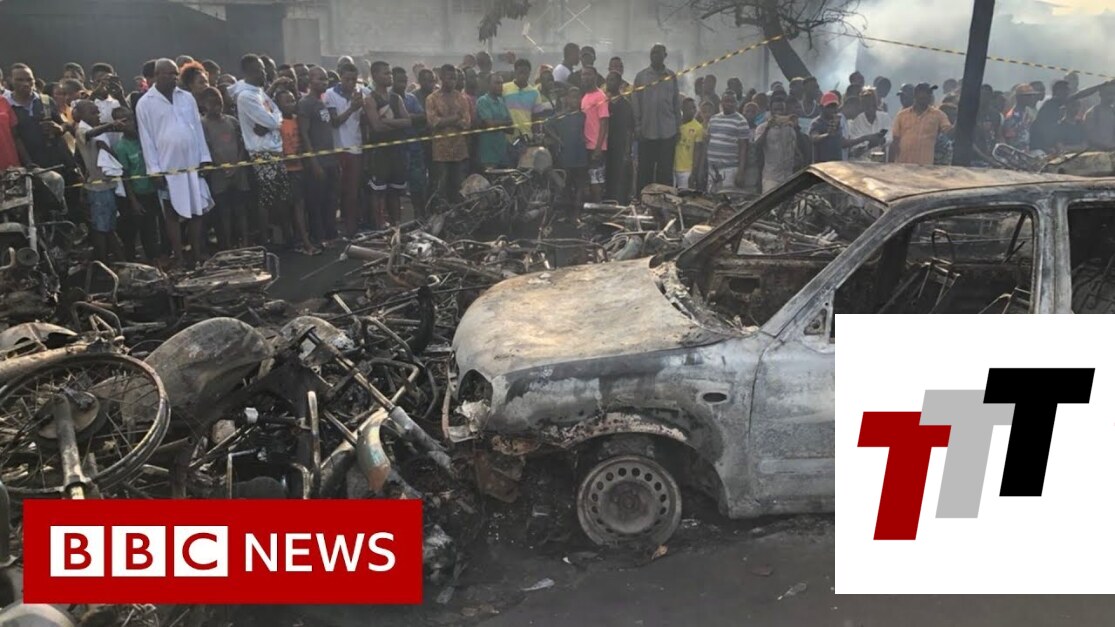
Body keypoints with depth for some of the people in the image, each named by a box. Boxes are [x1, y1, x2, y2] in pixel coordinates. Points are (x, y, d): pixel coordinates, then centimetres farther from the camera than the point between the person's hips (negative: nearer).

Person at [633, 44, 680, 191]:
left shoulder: (672, 76, 7)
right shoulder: (641, 76, 4)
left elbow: (677, 103, 9)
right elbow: (636, 104, 3)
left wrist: (677, 127, 4)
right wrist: (637, 127, -3)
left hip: (668, 132, 1)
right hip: (646, 132, -1)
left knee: (666, 171, 3)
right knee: (645, 170, 3)